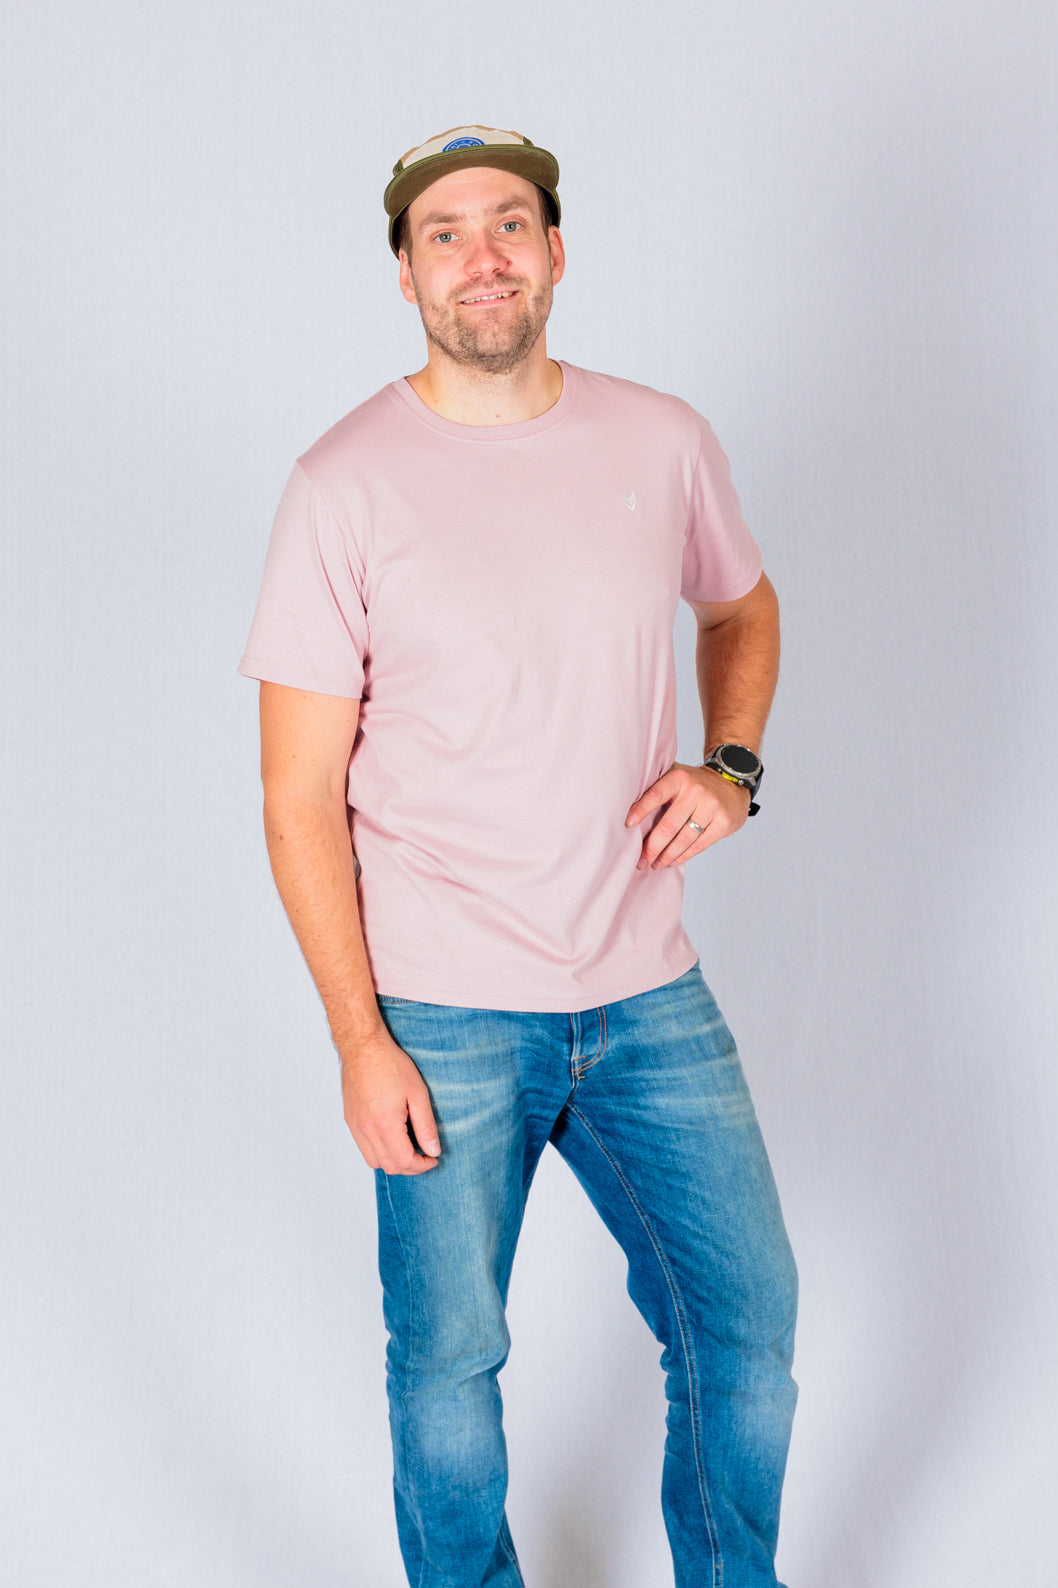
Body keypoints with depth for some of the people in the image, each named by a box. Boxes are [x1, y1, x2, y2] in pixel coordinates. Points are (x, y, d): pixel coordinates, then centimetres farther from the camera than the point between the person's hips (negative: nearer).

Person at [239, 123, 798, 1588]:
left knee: (748, 1327, 12)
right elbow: (301, 798, -7)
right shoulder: (346, 486, -9)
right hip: (446, 1018, -3)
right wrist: (360, 1042, -10)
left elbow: (743, 605, 22)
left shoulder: (661, 440, 1)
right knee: (450, 1366, 10)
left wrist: (731, 766, 3)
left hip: (649, 991, 3)